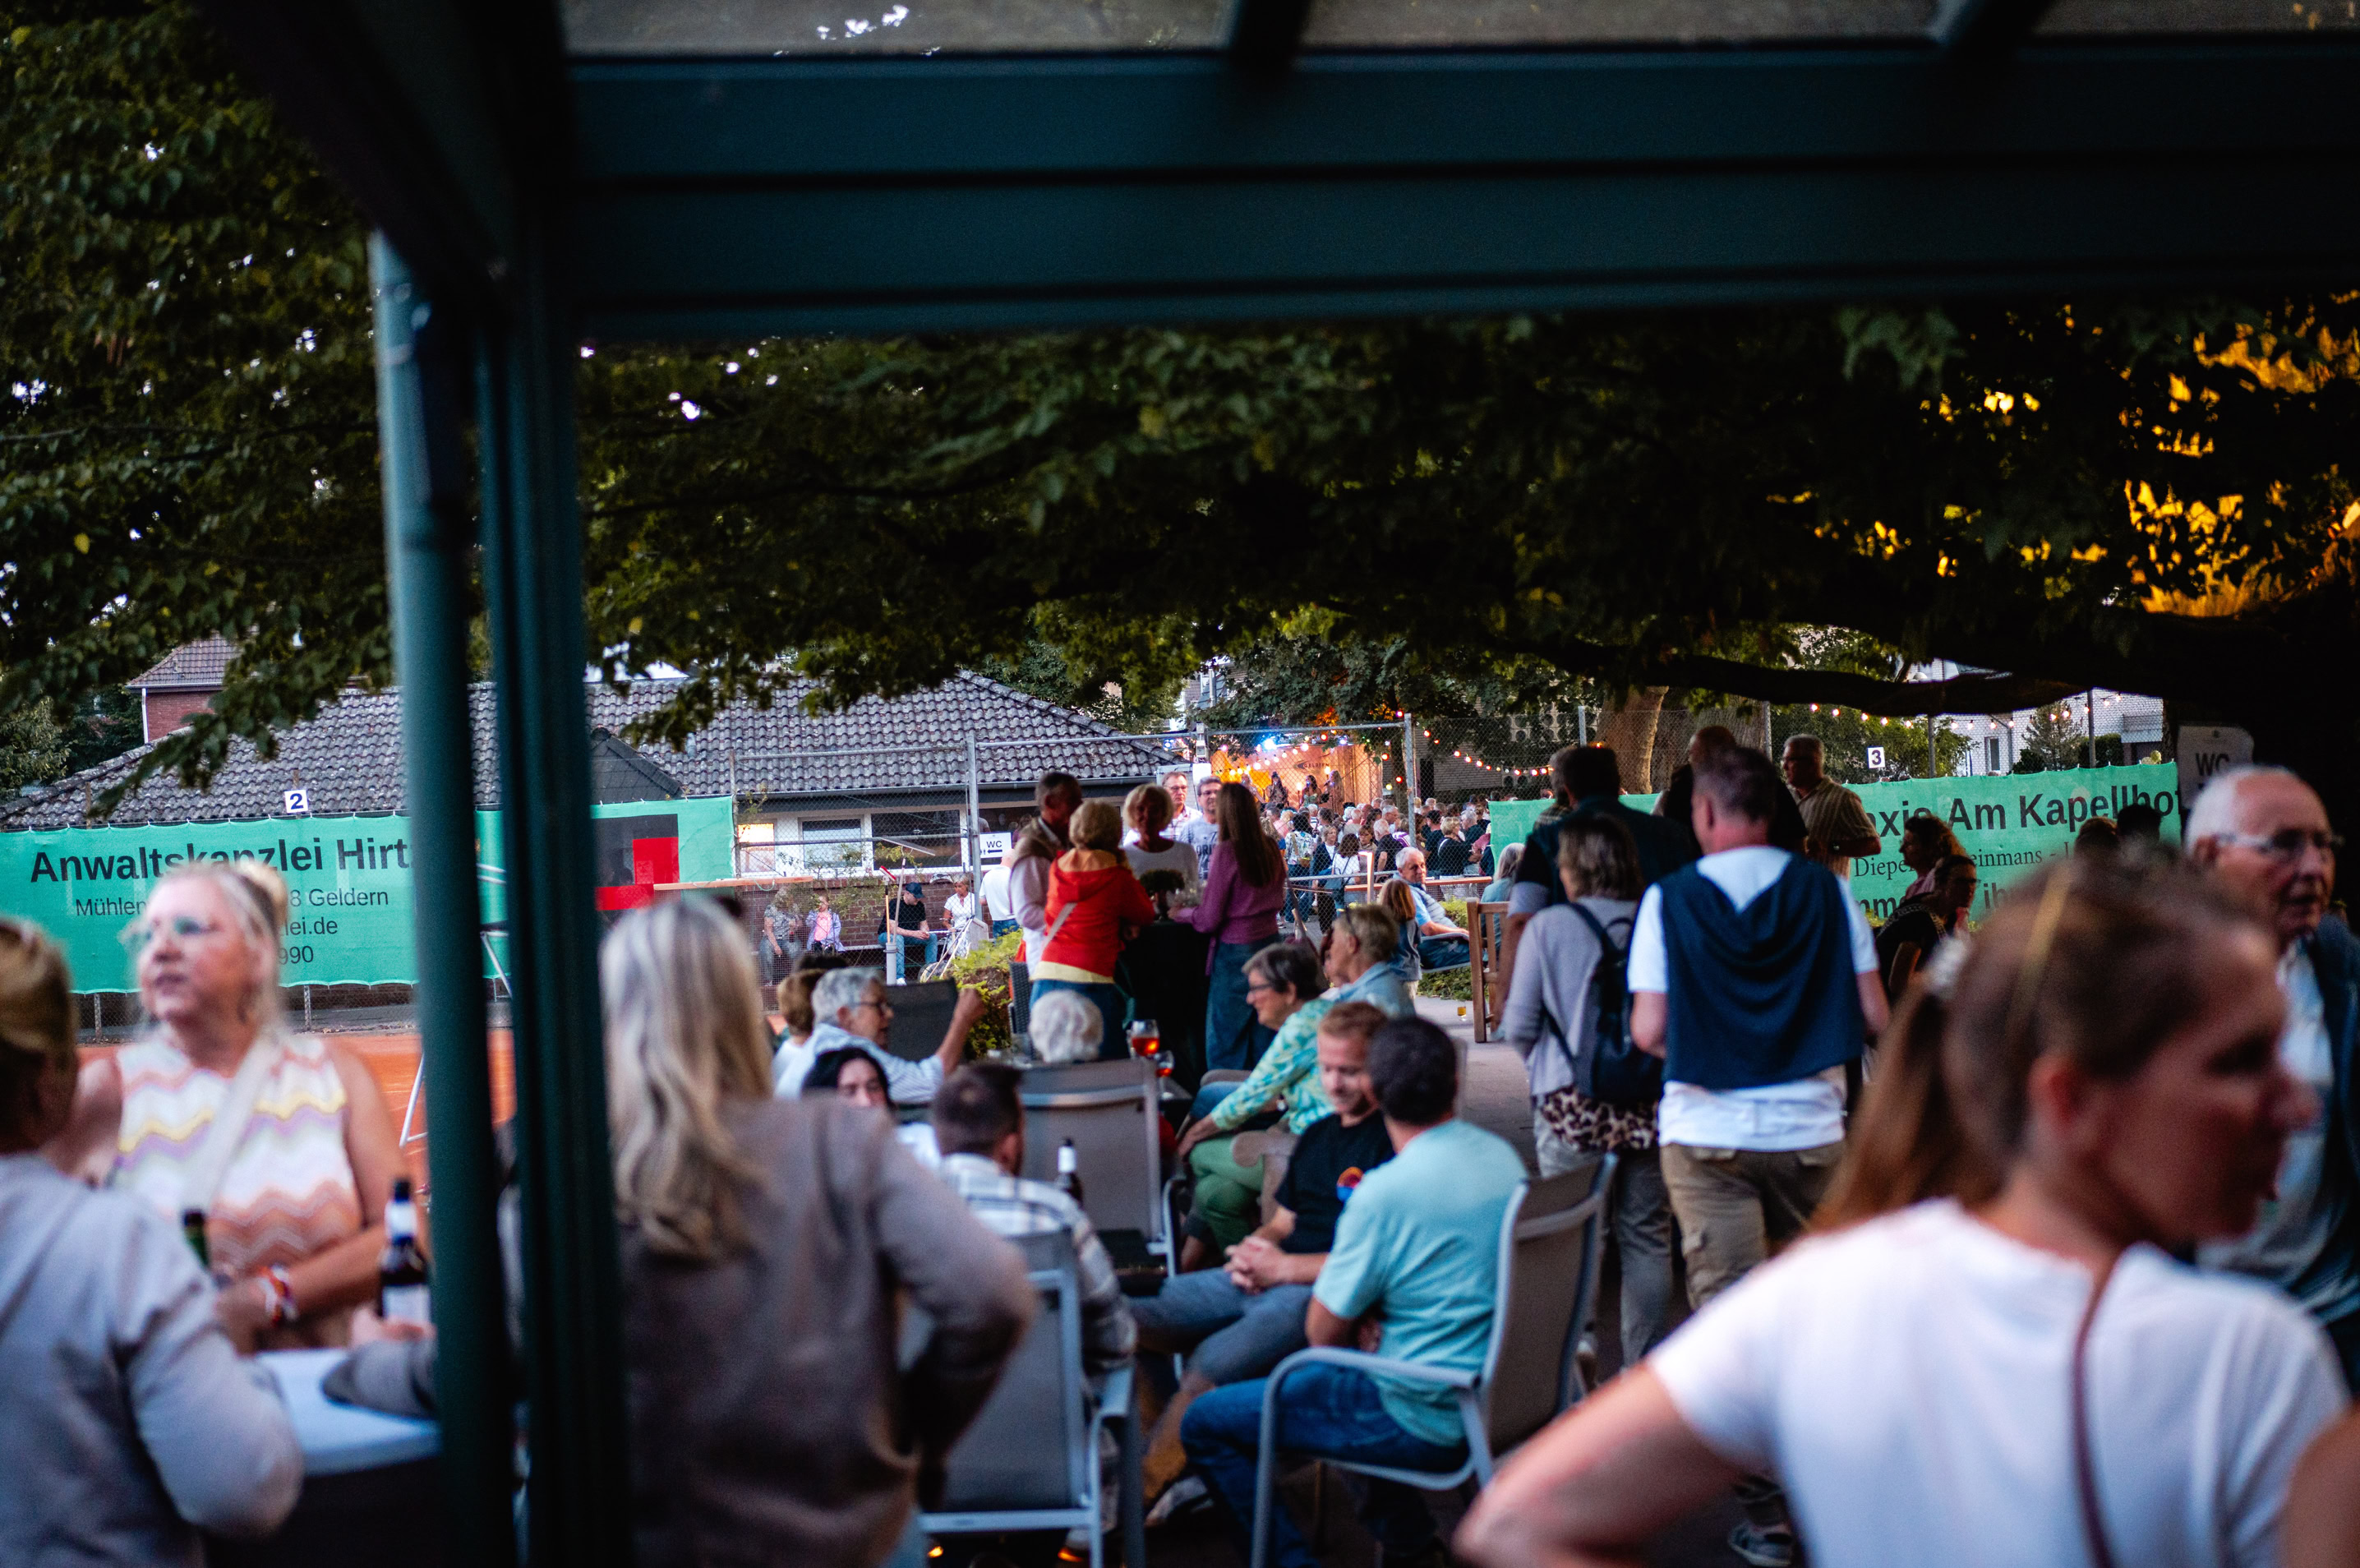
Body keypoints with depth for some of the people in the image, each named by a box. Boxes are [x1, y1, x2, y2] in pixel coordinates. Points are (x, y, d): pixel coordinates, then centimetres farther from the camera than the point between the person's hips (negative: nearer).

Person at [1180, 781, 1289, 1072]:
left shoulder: (1226, 852, -15)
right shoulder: (1271, 848, 3)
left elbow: (1209, 919, -12)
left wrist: (1181, 913, 5)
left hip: (1235, 950, -7)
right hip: (1269, 940, 7)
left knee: (1226, 1039, 2)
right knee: (1264, 1033, 14)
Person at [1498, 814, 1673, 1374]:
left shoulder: (1548, 926, -4)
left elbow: (1518, 1026, 0)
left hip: (1572, 1102, -2)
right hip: (1649, 1099, 2)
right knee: (1646, 1234, 9)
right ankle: (1645, 1364, 17)